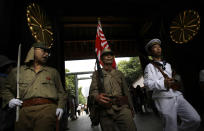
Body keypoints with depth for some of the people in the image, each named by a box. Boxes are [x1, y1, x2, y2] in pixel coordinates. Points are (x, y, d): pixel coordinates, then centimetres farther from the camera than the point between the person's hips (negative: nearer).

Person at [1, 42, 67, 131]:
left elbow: (61, 92, 19)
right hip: (24, 111, 1)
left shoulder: (53, 72, 21)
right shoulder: (17, 71, 21)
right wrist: (10, 100, 4)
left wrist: (60, 107, 3)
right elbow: (7, 89, 24)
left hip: (47, 108, -1)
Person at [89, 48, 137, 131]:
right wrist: (97, 97, -23)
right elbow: (92, 91, 0)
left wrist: (131, 108, 16)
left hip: (122, 108, 2)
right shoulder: (97, 74, 11)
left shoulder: (119, 73, 18)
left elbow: (126, 92, 18)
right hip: (105, 112, -1)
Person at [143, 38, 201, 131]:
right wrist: (163, 83, -22)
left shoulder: (167, 65, 23)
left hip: (177, 95, 7)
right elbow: (147, 83, -11)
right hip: (164, 99, -6)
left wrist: (174, 83, 15)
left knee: (195, 119, 0)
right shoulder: (150, 66, 1)